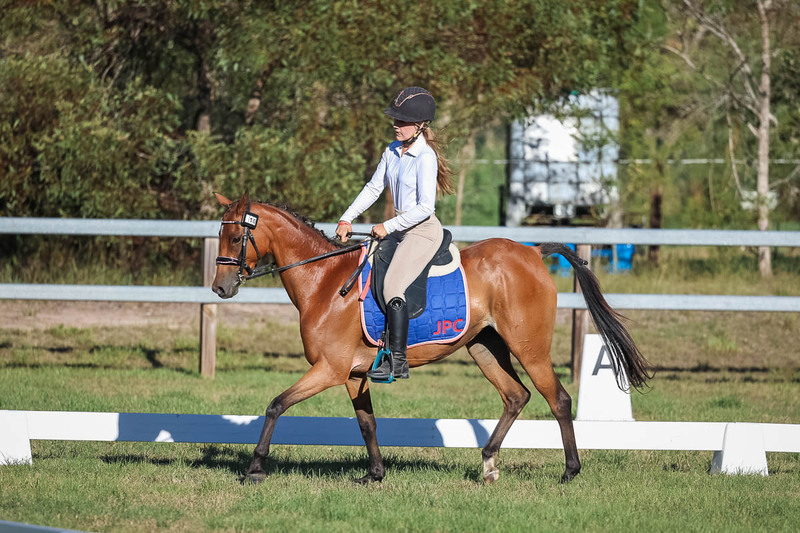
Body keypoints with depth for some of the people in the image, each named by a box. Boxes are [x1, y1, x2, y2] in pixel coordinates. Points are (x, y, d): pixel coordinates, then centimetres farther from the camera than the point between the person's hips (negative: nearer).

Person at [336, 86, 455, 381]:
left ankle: (398, 361, -22)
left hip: (424, 230, -9)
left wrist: (388, 227, -19)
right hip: (400, 229, 9)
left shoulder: (425, 157, -17)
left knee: (392, 286, -22)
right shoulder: (392, 151, 7)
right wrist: (347, 218, 4)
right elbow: (373, 188, 14)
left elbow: (425, 207, -21)